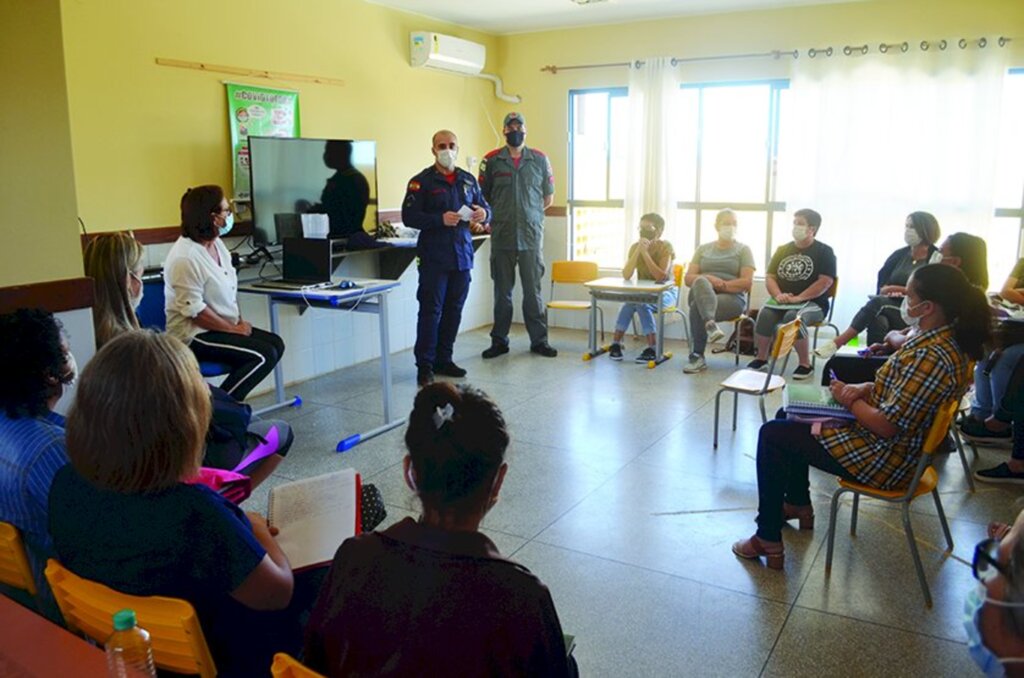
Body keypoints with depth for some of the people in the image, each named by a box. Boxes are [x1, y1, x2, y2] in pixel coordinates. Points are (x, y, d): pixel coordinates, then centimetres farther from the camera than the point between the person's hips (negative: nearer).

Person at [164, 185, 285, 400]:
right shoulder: (185, 258, -22)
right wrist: (233, 329, -17)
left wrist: (239, 321, 1)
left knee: (275, 343, 2)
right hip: (194, 335, -9)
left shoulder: (216, 244, 5)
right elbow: (193, 310, -23)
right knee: (263, 355, -19)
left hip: (222, 326, 9)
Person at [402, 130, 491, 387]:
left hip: (462, 255, 6)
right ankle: (425, 365, 2)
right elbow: (409, 216, -9)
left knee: (454, 310, 10)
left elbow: (485, 207, 20)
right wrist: (440, 219, -21)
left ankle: (444, 360, 22)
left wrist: (483, 214, -4)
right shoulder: (421, 181, -3)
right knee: (431, 310, -6)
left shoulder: (468, 180, 14)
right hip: (434, 257, -5)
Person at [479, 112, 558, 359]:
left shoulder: (540, 160, 7)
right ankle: (499, 341, 16)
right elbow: (482, 198, 9)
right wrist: (494, 218, 1)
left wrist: (529, 214, 8)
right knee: (502, 291, 7)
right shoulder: (491, 160, 4)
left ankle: (539, 340, 12)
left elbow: (548, 197, 13)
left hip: (531, 235, 0)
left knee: (533, 290, 3)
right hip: (501, 237, 0)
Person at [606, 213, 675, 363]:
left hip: (664, 292, -3)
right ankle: (615, 344, -21)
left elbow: (661, 276, -26)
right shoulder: (635, 246, -2)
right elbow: (626, 275, -15)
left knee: (640, 302, -32)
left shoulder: (665, 247, -13)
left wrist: (645, 252, -27)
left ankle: (652, 349, -26)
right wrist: (638, 250, -23)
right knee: (635, 302, -30)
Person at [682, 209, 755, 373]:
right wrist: (708, 279, -12)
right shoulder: (703, 249, 20)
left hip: (732, 297, -3)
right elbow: (689, 278, 8)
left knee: (697, 307, -33)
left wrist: (721, 284, -12)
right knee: (700, 282, -34)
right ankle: (710, 325, -54)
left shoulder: (743, 250, 11)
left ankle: (697, 357, -28)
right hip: (702, 294, 3)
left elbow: (747, 282, -2)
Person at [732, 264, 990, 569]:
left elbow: (887, 426, -30)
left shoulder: (931, 356, -31)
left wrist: (850, 400, -13)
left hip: (885, 460, -11)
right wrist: (864, 389, -4)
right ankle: (799, 505, 32)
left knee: (772, 435, -7)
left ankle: (768, 541, 1)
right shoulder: (943, 340, 2)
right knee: (788, 415, 20)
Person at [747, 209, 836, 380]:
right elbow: (770, 277, 9)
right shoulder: (783, 250, 15)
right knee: (764, 314, -29)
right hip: (782, 301, 4)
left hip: (812, 303, -4)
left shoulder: (824, 251, 1)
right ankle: (761, 358, -10)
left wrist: (798, 298, -19)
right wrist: (778, 295, -12)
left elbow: (825, 282, -11)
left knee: (793, 317, -37)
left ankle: (805, 364, -21)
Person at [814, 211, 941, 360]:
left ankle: (837, 343, -38)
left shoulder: (937, 258, 0)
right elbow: (881, 284, 11)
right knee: (877, 321, -34)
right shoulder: (900, 254, 15)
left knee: (877, 302, -33)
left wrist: (897, 289, -6)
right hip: (890, 306, 4)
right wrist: (888, 291, -12)